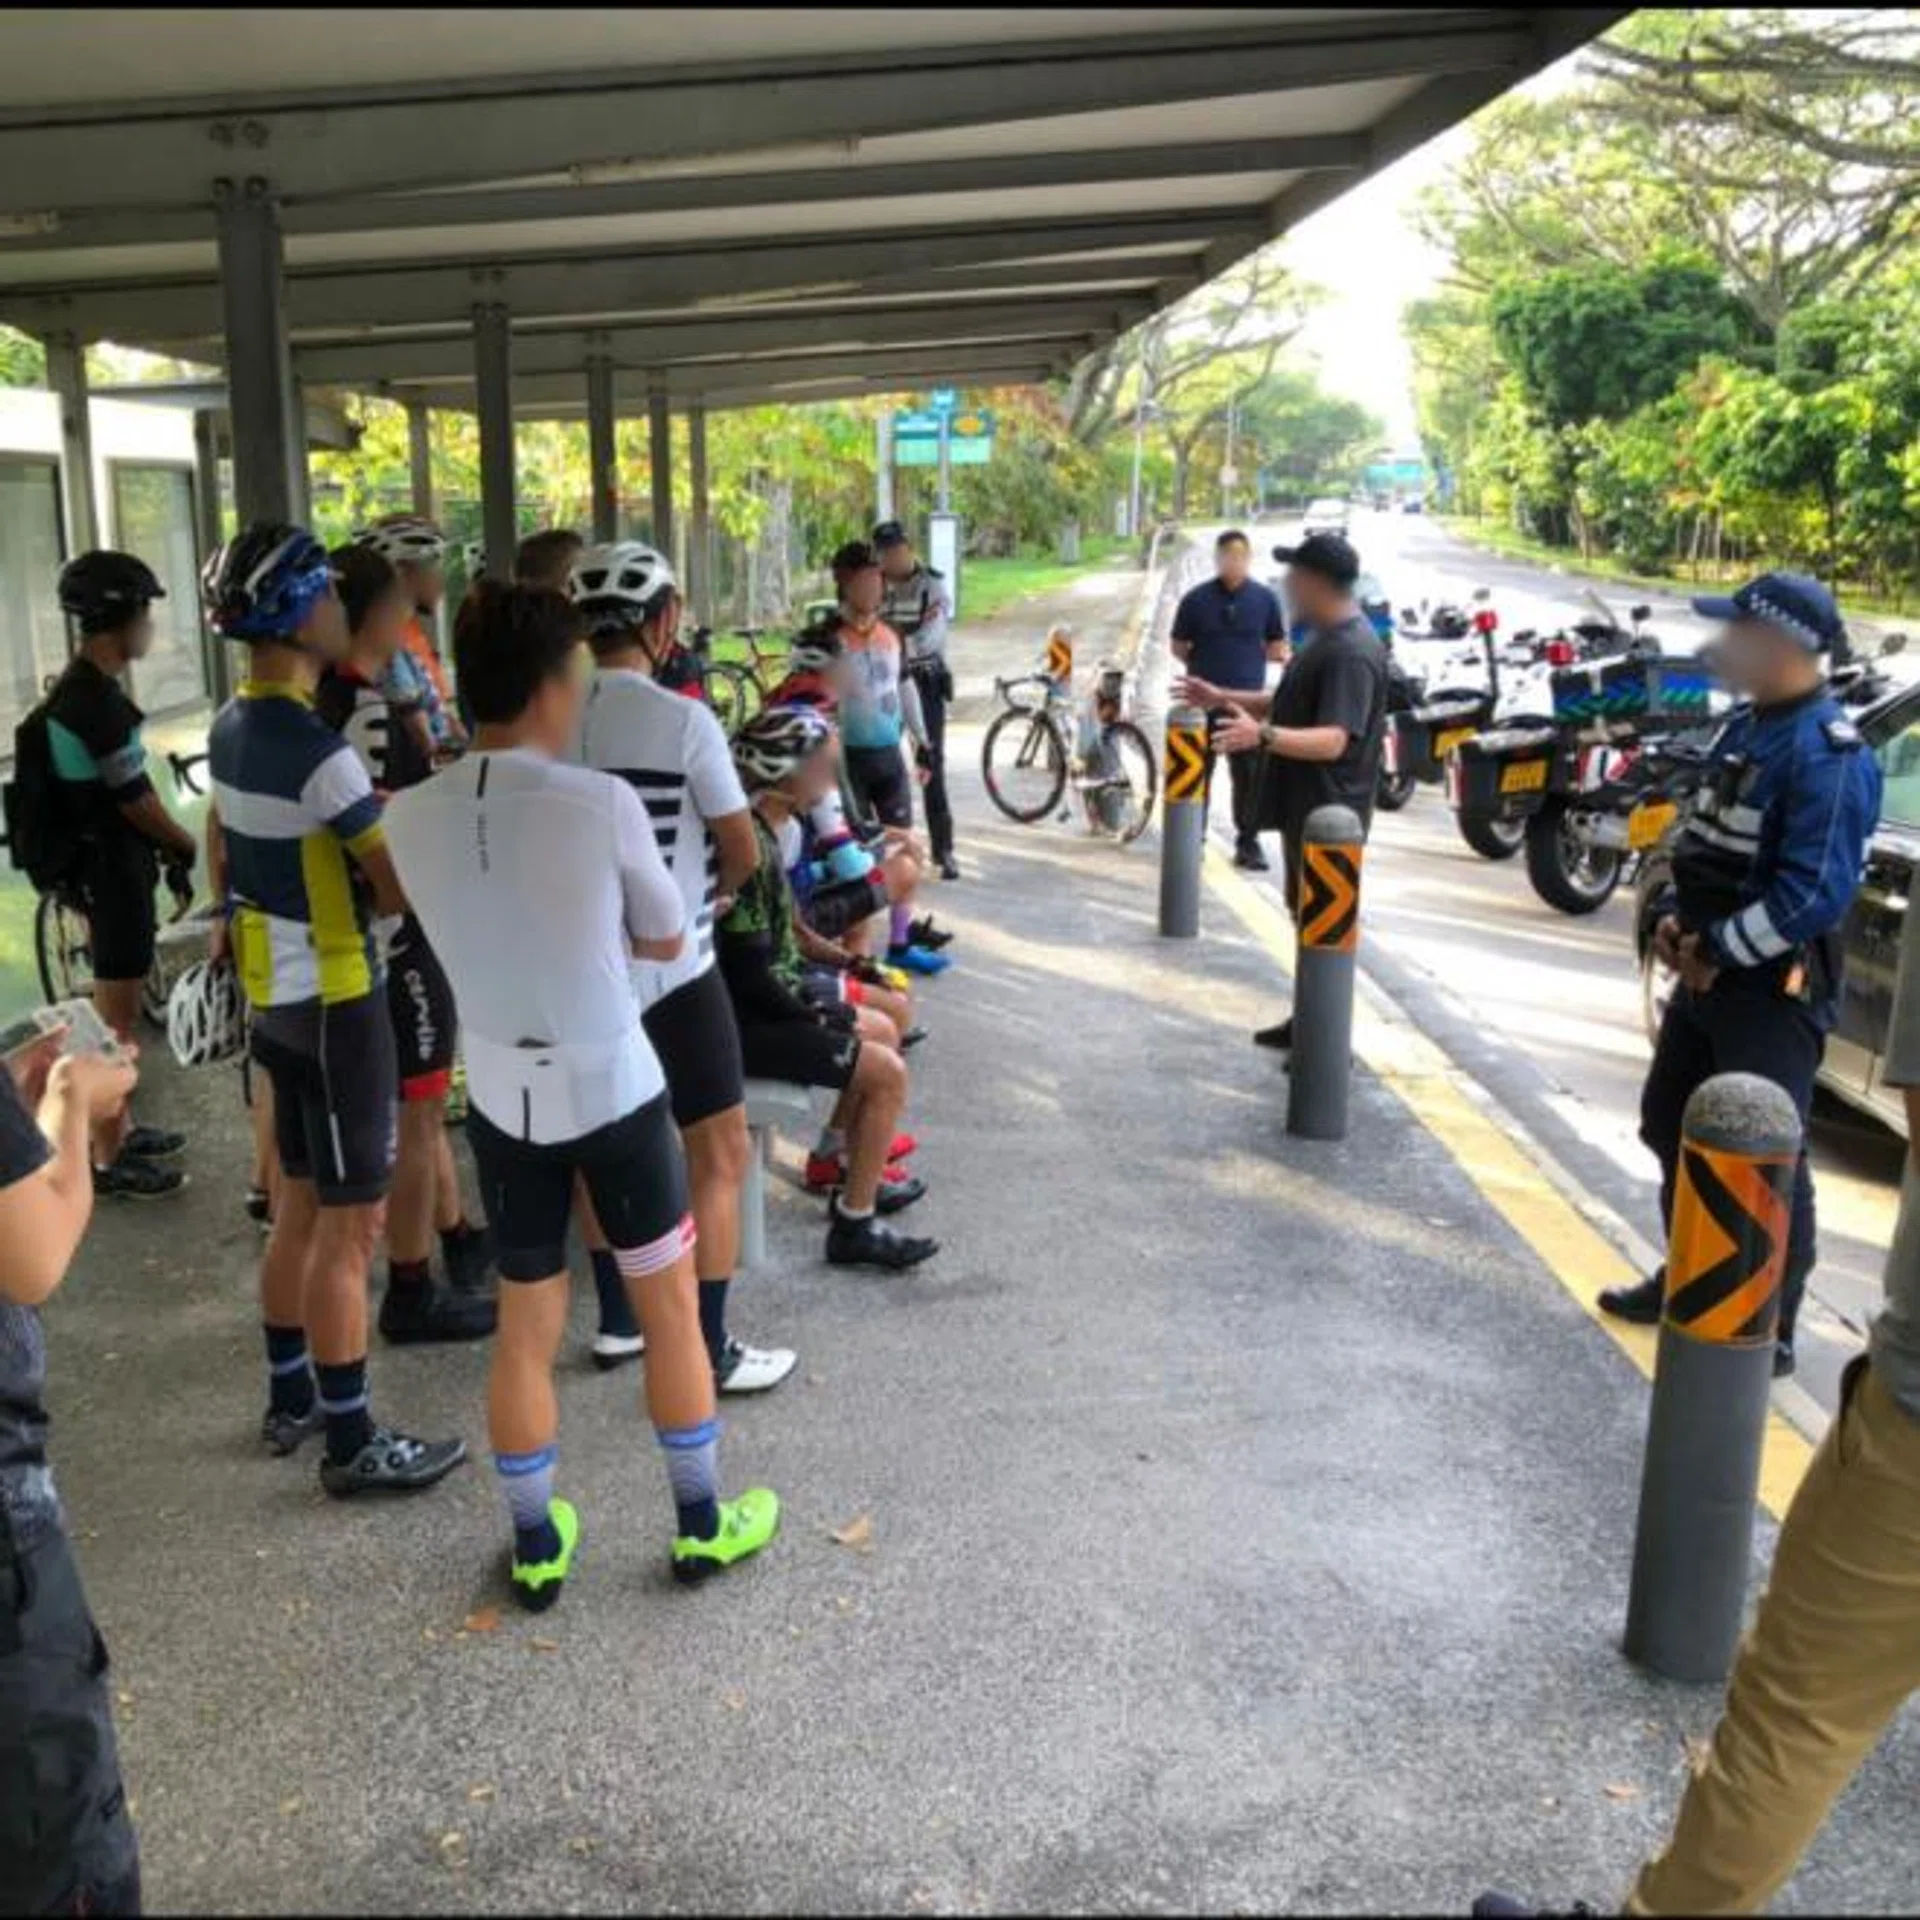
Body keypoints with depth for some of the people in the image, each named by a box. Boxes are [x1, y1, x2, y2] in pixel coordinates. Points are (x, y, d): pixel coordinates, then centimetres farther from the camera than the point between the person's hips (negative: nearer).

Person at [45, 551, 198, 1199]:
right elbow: (134, 800, -19)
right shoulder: (97, 699, -23)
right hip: (114, 868, -10)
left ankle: (119, 1129, 33)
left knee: (116, 1005, 20)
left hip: (103, 861, 10)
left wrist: (165, 847, 14)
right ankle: (109, 1159, 10)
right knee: (116, 1014, 0)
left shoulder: (79, 688, 9)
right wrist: (186, 846, -4)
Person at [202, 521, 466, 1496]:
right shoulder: (319, 750, -23)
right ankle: (353, 1442, 9)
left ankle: (290, 1398, 31)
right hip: (333, 1000, -9)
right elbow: (399, 888, -20)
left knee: (300, 1202, 19)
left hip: (271, 992, 9)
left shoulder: (229, 729, 6)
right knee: (351, 1220, 0)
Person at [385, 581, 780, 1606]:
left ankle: (537, 1547, 28)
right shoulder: (603, 803, -18)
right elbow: (666, 938, -4)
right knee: (671, 1304, 15)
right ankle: (701, 1524, 28)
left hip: (501, 1097, 4)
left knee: (525, 1327, 16)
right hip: (613, 1087, -3)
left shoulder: (408, 814, -7)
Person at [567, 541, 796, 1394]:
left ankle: (616, 1321, 31)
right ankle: (712, 1351, 8)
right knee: (719, 1158, 5)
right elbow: (742, 853, -9)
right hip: (672, 970, -6)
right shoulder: (683, 720, -16)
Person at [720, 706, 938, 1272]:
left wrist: (811, 1005, 9)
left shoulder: (766, 831, 8)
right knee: (887, 1072, -11)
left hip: (758, 1005, 11)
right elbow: (751, 972, -24)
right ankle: (854, 1225, -1)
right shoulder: (751, 847, -23)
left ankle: (861, 1180, 32)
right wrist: (812, 1016, -11)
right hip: (742, 1023, -11)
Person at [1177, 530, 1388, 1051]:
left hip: (1328, 811, -11)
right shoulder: (1326, 637, 11)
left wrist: (1262, 736, -46)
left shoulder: (1352, 651, -23)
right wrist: (1224, 697, 20)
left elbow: (1332, 739, -33)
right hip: (1304, 803, 11)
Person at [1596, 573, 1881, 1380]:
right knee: (1670, 1126, 19)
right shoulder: (1746, 728, 10)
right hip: (1709, 973, 10)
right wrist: (1674, 918, 3)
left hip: (1774, 990, -10)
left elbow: (1816, 893, -25)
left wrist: (1717, 953, -18)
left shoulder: (1829, 753, -20)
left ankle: (1769, 1331, 11)